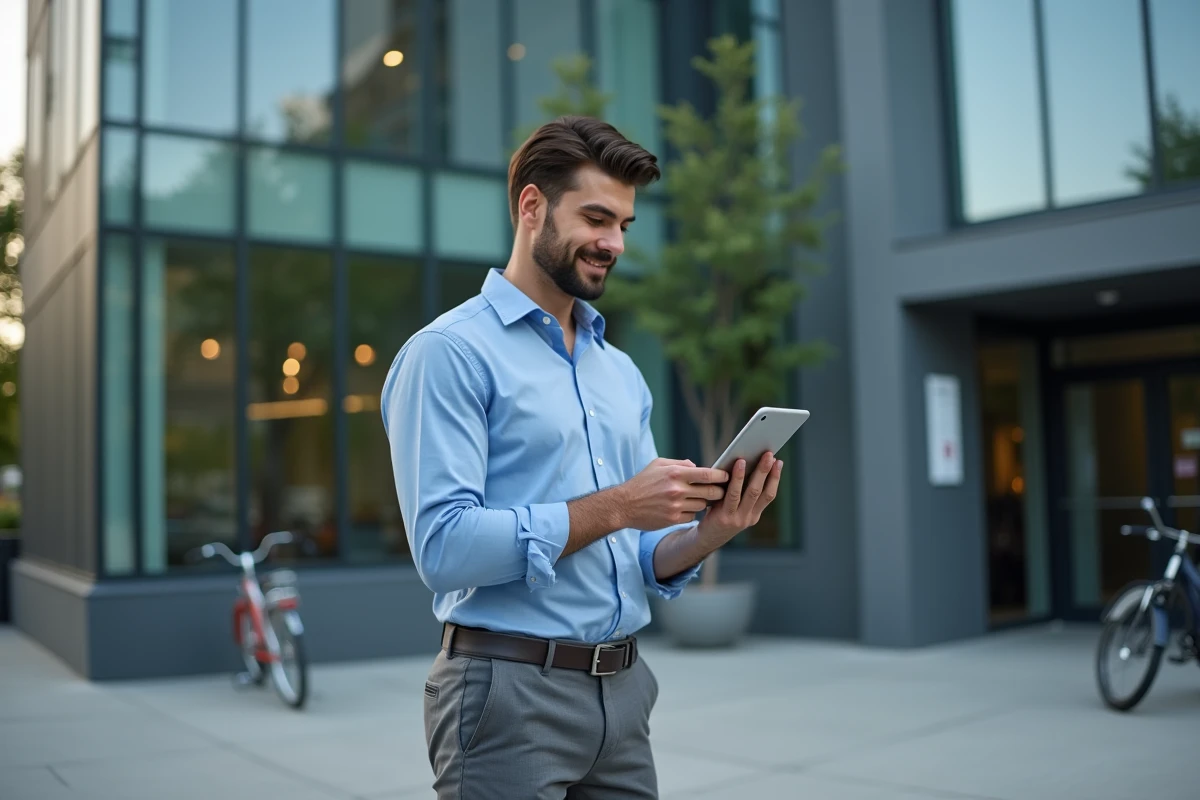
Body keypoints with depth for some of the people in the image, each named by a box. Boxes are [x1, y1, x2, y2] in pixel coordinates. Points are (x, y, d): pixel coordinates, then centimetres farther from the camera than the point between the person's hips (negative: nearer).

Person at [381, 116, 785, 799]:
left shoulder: (622, 371, 13)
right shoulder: (450, 352, -9)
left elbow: (646, 560, 12)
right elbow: (445, 546, -19)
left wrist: (711, 530, -8)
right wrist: (614, 508, -21)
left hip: (624, 691, 7)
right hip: (510, 691, -6)